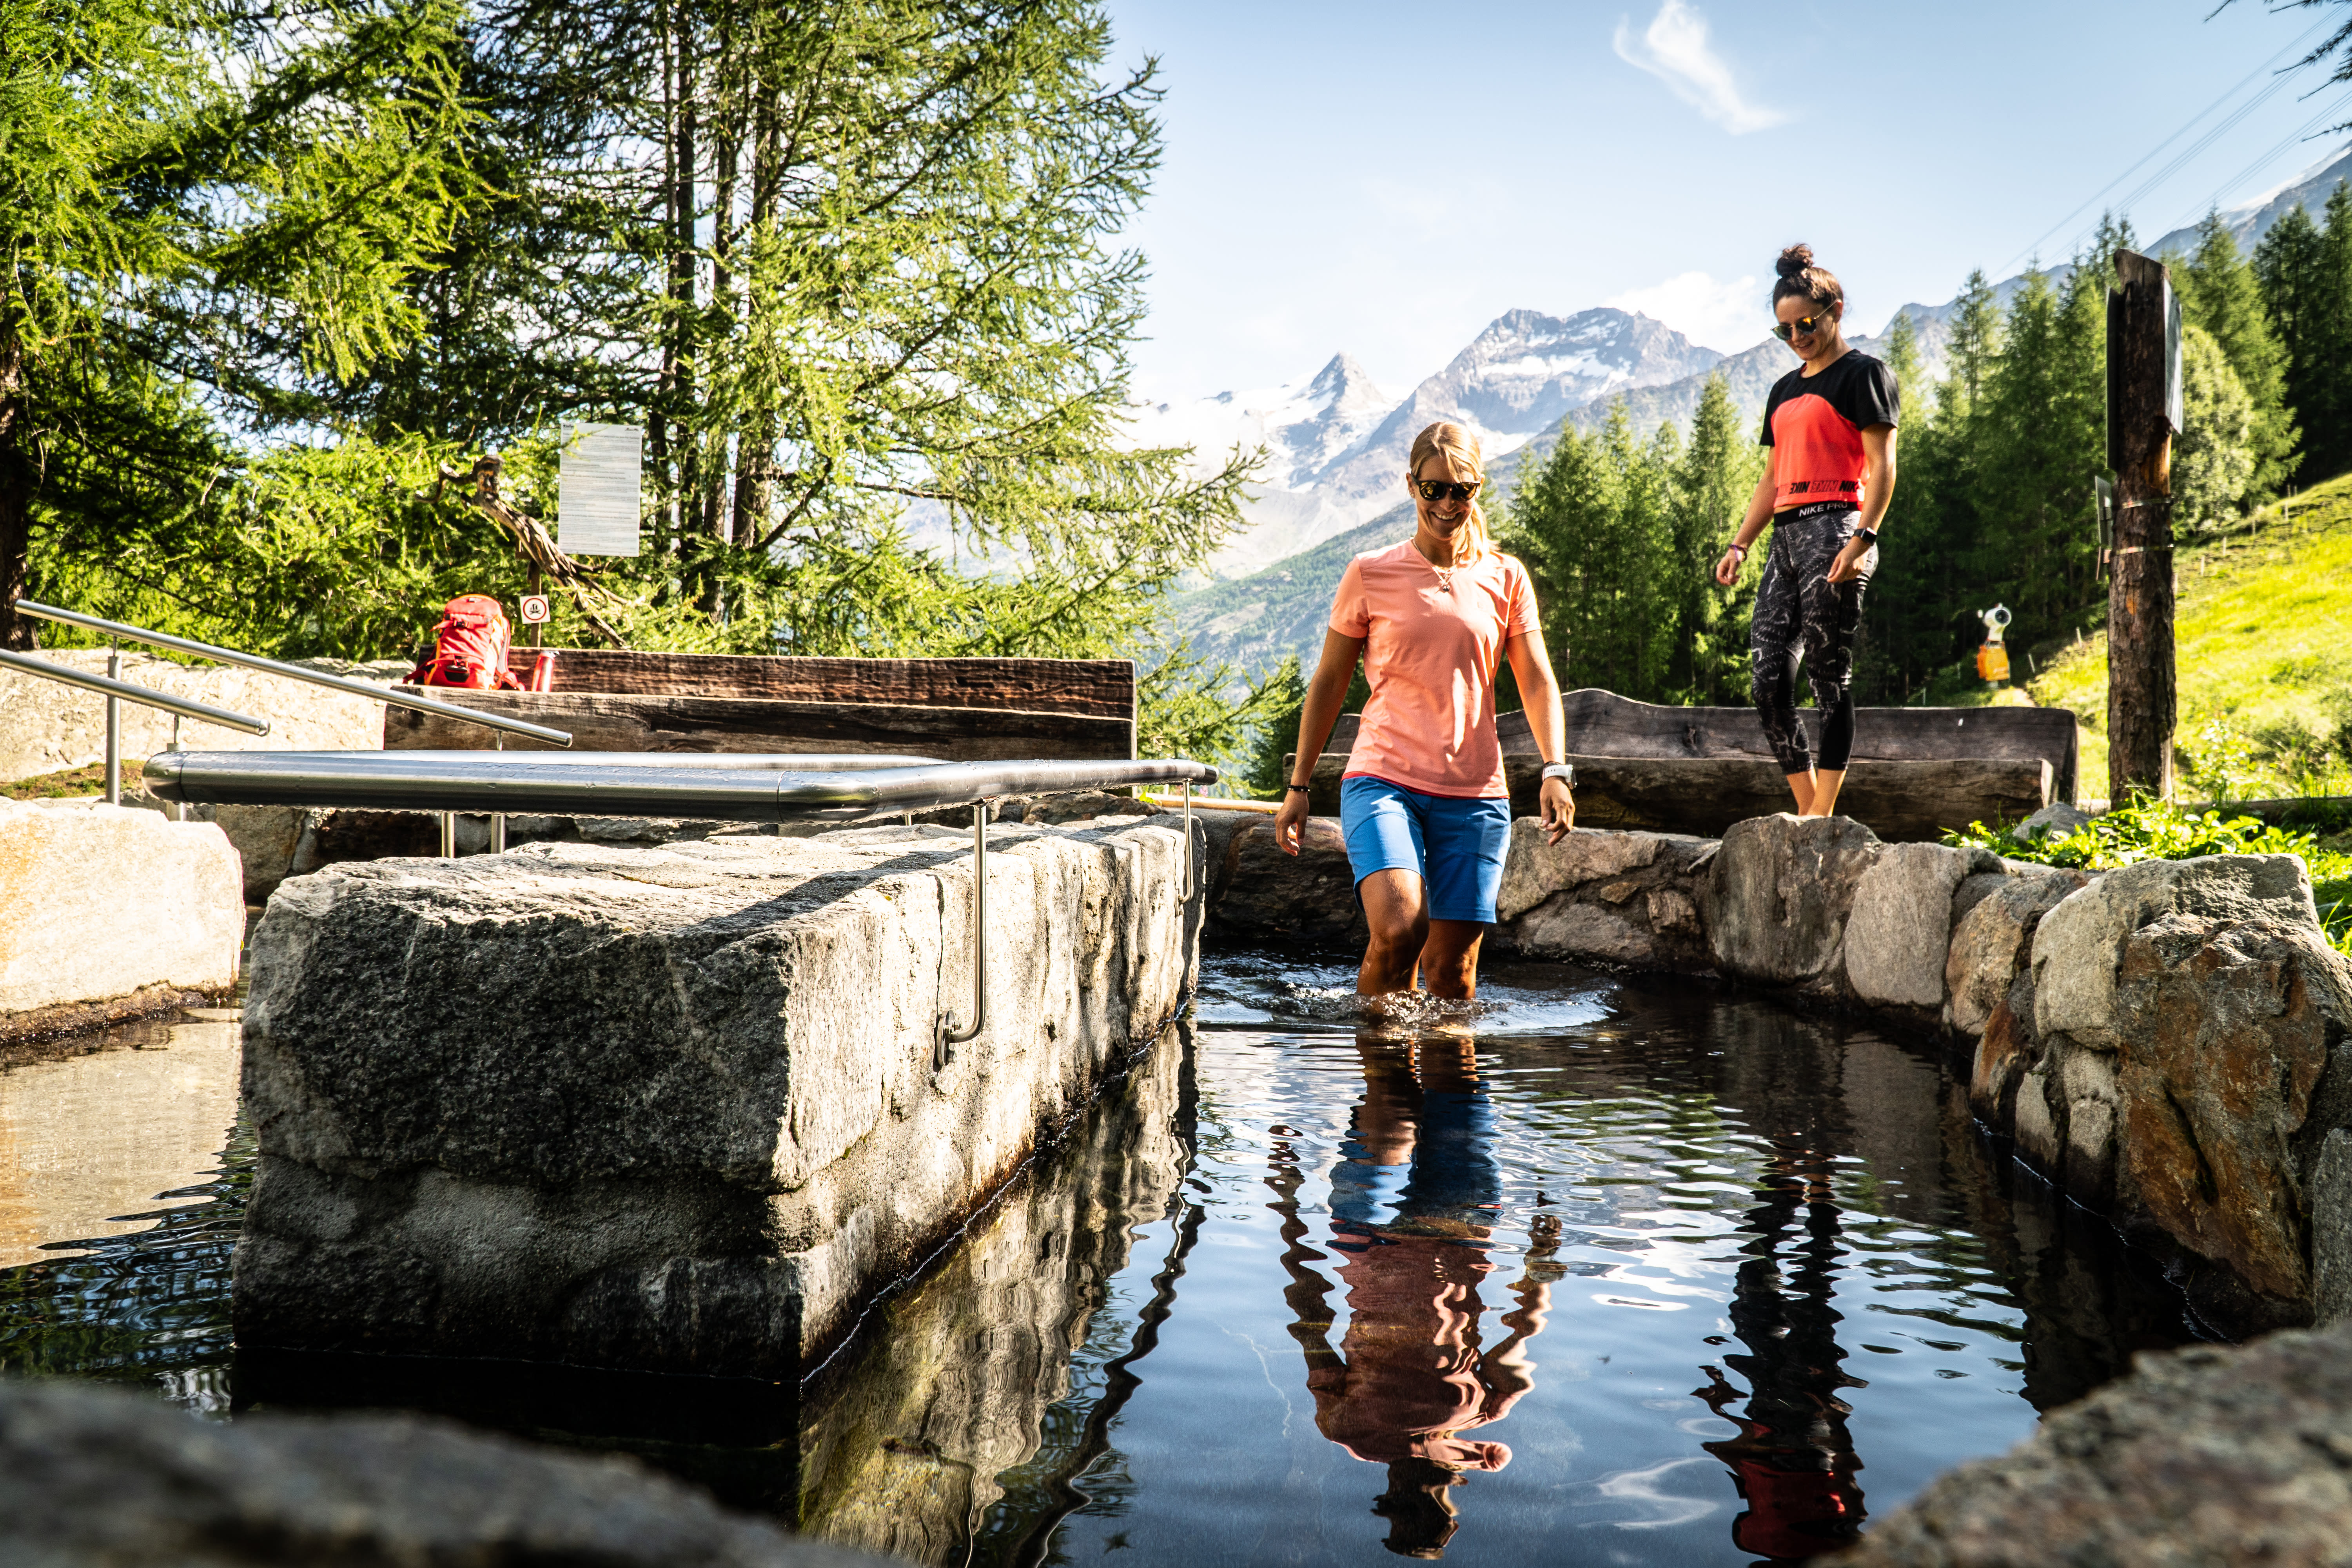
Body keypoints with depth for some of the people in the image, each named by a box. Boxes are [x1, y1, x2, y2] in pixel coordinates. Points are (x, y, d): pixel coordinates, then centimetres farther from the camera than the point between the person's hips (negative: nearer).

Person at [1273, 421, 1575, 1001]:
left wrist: (1556, 770, -9)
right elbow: (1329, 682, 10)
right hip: (1383, 778, -2)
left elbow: (1537, 682, 7)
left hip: (1475, 792, 2)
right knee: (1397, 930, -22)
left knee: (1452, 967, 0)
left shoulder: (1504, 578, 9)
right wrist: (1298, 786, 9)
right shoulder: (1370, 574, 4)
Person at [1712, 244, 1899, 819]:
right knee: (1767, 680, -1)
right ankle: (1807, 810, 5)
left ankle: (1823, 815, -7)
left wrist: (1863, 538, -21)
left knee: (1829, 674, -9)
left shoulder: (1862, 374, 1)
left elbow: (1881, 467, -8)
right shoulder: (1785, 390, 24)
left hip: (1833, 528, -8)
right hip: (1786, 535, 8)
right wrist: (1740, 544, 15)